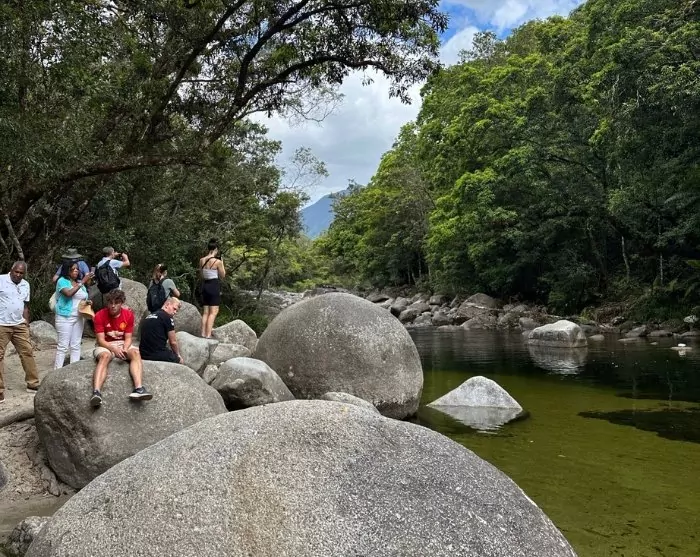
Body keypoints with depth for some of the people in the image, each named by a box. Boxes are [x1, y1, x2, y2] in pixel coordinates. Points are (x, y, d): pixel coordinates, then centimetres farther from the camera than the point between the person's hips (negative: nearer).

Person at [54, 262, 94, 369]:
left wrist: (87, 302, -1)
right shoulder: (62, 281, -6)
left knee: (76, 345, 7)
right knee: (63, 345, -6)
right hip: (65, 317, -6)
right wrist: (83, 282, -24)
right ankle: (57, 370, -1)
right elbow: (68, 293, -24)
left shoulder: (80, 283, 13)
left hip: (79, 317, 6)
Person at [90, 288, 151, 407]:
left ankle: (138, 389, -49)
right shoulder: (100, 316, -9)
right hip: (105, 346, -2)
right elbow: (101, 340, -12)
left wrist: (125, 349, -23)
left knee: (135, 353, -29)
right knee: (104, 356, -36)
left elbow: (128, 338, -1)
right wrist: (114, 349, -30)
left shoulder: (129, 314, -2)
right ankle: (96, 393, -55)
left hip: (123, 345, 2)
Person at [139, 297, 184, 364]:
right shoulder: (167, 317, -6)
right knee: (180, 360, 13)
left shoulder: (148, 317, 17)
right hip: (159, 355, -8)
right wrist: (178, 355, 15)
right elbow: (173, 342, -3)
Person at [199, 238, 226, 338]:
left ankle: (203, 333, 14)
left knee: (205, 312, 14)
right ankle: (208, 334, -9)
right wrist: (222, 262, 4)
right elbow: (222, 276, -1)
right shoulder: (217, 261, -12)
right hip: (214, 286, -6)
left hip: (205, 285, 6)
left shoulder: (201, 260, 4)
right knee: (213, 312, -3)